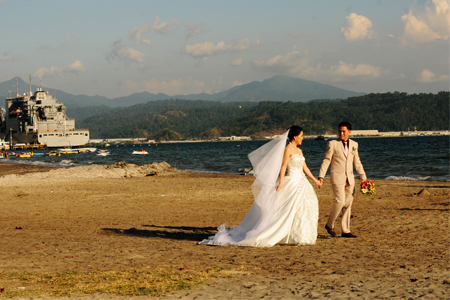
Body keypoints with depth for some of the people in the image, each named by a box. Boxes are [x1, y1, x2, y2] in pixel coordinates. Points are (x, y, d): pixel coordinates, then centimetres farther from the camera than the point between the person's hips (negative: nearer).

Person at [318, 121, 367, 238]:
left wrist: (363, 176, 20)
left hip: (349, 178, 5)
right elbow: (326, 161, -4)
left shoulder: (354, 144, 12)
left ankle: (345, 230, 10)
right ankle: (330, 225, 2)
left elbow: (357, 162, 20)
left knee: (348, 203, 4)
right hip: (337, 176, -5)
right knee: (340, 201, -16)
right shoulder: (332, 144, -2)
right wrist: (321, 176, -11)